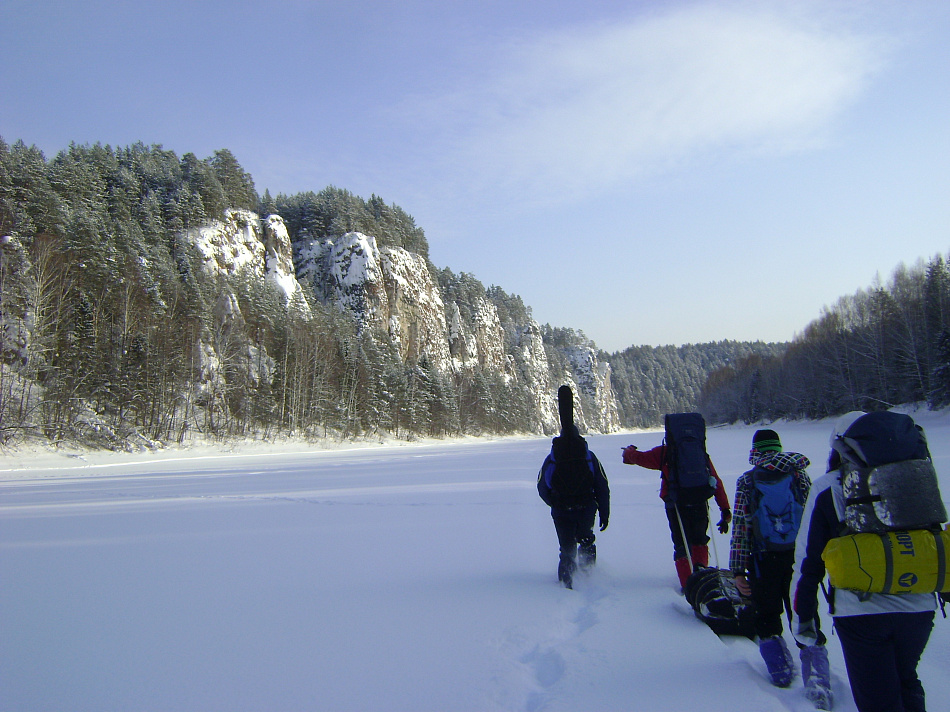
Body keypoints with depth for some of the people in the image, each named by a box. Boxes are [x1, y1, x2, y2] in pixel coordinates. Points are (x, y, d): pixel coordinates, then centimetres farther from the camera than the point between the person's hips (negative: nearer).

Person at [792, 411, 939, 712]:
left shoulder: (829, 487, 0)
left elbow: (808, 558, -1)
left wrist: (803, 615, 7)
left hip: (862, 611, -4)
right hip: (920, 607, 4)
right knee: (906, 681, 27)